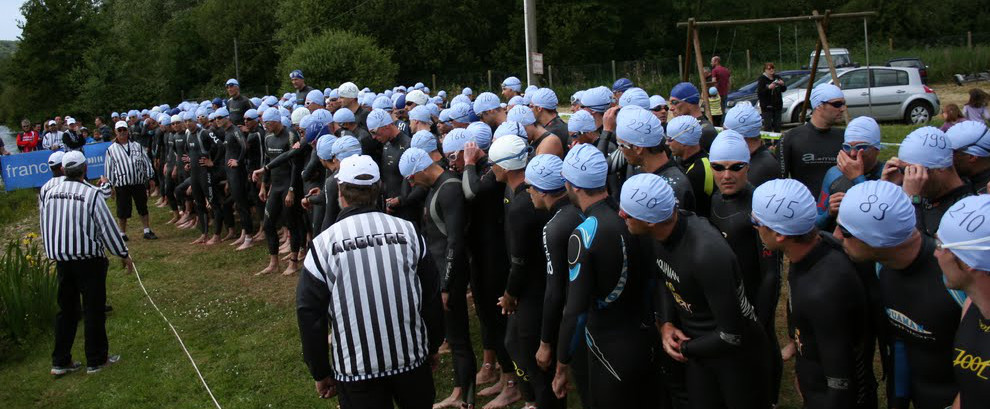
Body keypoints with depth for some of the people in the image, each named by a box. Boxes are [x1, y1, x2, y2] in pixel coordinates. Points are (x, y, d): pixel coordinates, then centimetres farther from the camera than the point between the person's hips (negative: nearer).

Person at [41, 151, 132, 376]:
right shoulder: (92, 194, -15)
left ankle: (60, 361, 20)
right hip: (89, 260, -5)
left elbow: (45, 228, 10)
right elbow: (108, 228, -11)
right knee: (94, 309, 6)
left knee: (66, 309, 15)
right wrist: (124, 255, 1)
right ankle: (96, 360, 15)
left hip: (61, 259, 5)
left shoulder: (49, 194, 2)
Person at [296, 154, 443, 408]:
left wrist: (320, 373, 8)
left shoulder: (323, 244, -7)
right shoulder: (407, 231, -3)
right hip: (411, 357, 2)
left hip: (355, 366, -2)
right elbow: (432, 298, 3)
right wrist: (433, 347, 17)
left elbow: (309, 314, -4)